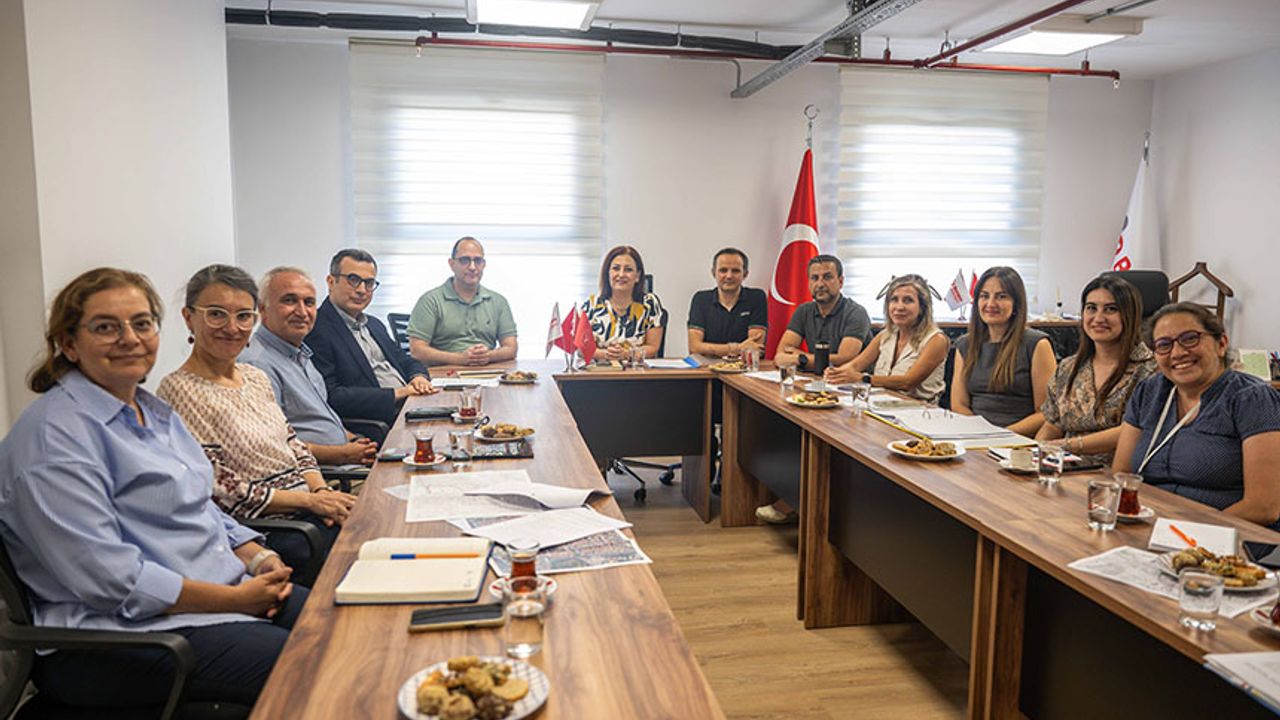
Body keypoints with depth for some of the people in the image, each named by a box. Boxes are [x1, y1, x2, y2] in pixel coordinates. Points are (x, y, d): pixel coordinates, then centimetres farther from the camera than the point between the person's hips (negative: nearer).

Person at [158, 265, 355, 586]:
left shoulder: (256, 377, 15)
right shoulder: (179, 391, -9)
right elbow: (220, 491, -14)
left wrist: (322, 490, -2)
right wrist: (310, 500, -14)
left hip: (308, 512, 8)